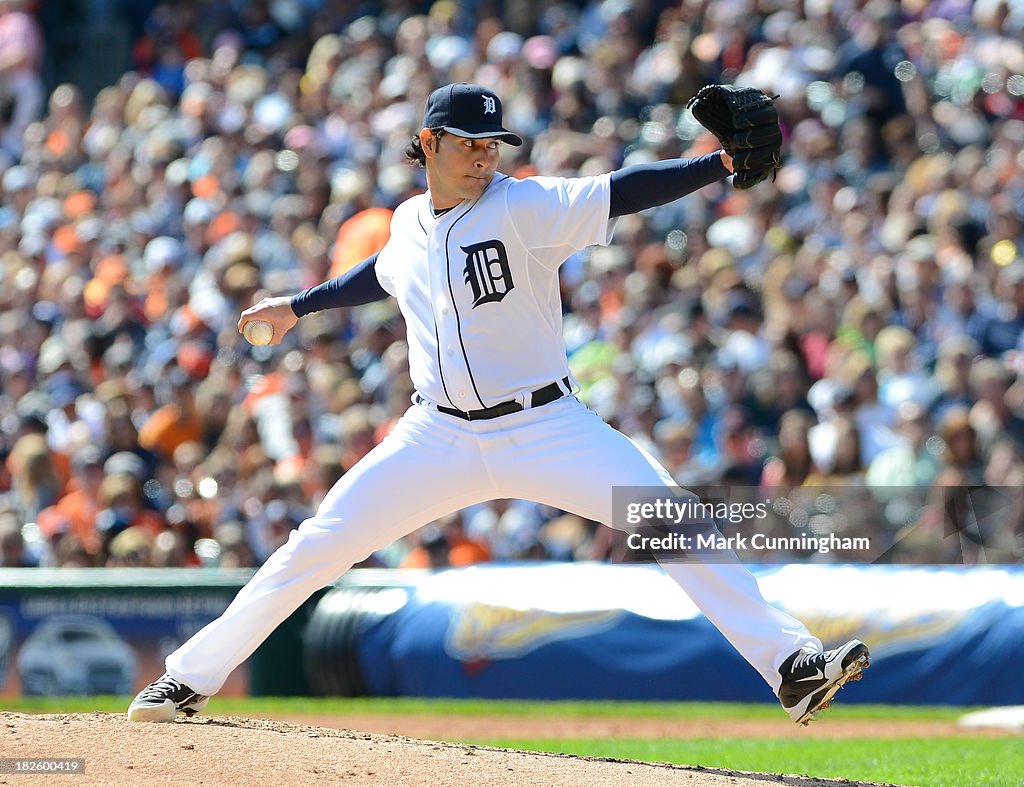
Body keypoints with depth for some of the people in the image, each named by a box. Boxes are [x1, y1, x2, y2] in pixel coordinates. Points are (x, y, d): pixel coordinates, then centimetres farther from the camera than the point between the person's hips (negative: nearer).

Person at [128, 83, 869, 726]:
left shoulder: (525, 207, -11)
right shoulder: (408, 223, 5)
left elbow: (623, 192, -24)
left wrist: (722, 164, -37)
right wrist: (300, 306, 38)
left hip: (546, 427, -3)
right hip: (439, 437, 4)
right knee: (316, 547, 1)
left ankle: (790, 663, -20)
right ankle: (192, 678, 15)